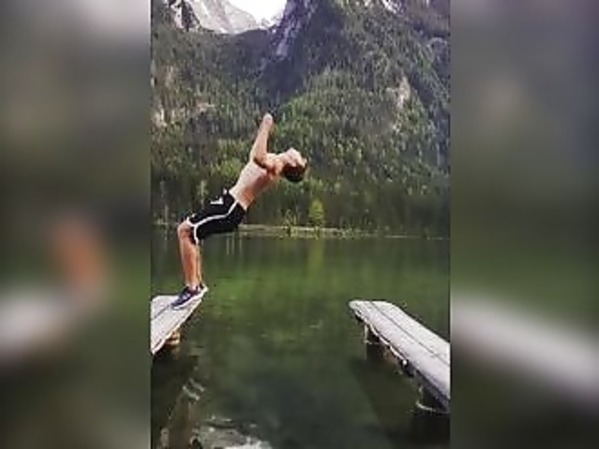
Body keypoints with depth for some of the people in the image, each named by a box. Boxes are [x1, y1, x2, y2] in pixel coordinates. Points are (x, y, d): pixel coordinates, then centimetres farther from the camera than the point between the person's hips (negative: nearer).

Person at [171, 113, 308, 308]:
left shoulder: (275, 166, -16)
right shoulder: (273, 162, 15)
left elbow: (257, 157, -38)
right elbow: (258, 153, 35)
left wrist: (266, 127, -28)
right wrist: (265, 127, 28)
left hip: (231, 208, -10)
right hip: (230, 201, 10)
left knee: (185, 231, -13)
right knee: (187, 231, 16)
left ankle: (192, 287, -10)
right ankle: (198, 283, 21)